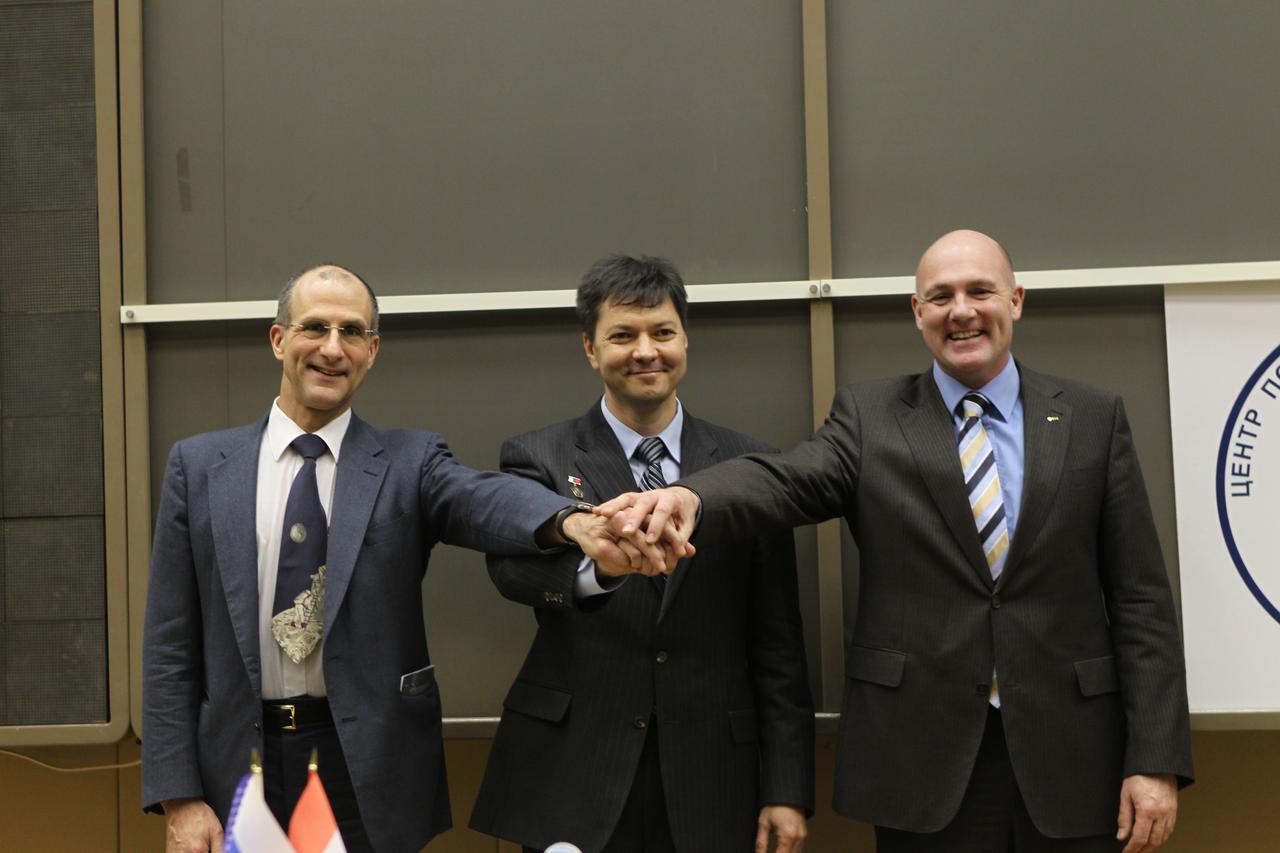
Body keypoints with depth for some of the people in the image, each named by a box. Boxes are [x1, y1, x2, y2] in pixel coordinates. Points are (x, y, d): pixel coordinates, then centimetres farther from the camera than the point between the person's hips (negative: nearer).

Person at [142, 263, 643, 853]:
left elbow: (485, 498, -25)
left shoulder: (411, 462, -1)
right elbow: (170, 644, 2)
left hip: (370, 770, -1)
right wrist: (178, 797, -4)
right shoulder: (199, 466, 2)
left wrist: (572, 521, -47)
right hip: (237, 763, 1)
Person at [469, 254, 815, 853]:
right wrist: (598, 563, -42)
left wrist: (787, 789, 0)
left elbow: (777, 645, 4)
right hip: (573, 786, -1)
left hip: (708, 784, 2)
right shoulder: (539, 459, 0)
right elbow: (511, 565, -21)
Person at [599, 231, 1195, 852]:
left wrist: (1156, 759, -3)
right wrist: (689, 499, -39)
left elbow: (1140, 598, 3)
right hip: (922, 762, -1)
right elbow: (785, 480, -17)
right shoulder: (868, 416, 3)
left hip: (1071, 764, 2)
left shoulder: (1093, 419, 5)